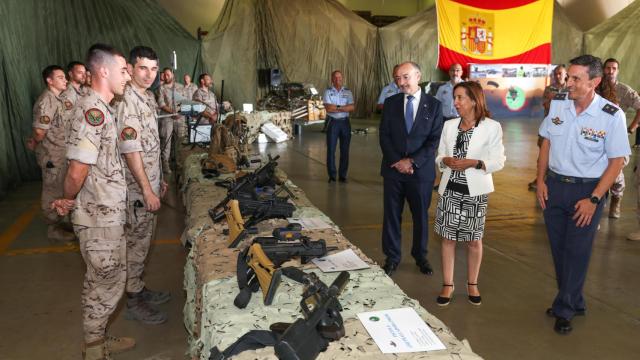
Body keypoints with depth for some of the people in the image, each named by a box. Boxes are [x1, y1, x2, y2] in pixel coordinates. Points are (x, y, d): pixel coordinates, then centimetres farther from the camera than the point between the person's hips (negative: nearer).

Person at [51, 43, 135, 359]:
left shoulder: (100, 107, 10)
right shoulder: (93, 110, -22)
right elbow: (77, 170, -27)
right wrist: (68, 200, -10)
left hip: (107, 214, 9)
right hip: (100, 218, -9)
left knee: (101, 282, 20)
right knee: (107, 285, 6)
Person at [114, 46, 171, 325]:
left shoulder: (148, 97, 10)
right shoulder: (126, 101, -19)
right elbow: (130, 149, -23)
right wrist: (147, 190, -22)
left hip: (150, 182, 9)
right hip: (137, 187, -9)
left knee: (144, 239, 18)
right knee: (136, 242, 3)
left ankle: (140, 289, 33)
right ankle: (133, 302, 17)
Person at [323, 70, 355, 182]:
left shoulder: (347, 92, 7)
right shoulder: (328, 91, 1)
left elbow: (352, 107, -5)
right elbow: (328, 108, -12)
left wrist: (336, 107, -13)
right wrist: (344, 108, -9)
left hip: (345, 122, 2)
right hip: (332, 122, -2)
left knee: (345, 150, 4)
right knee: (331, 149, 0)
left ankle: (343, 175, 13)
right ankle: (332, 176, 8)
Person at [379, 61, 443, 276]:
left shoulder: (434, 105, -1)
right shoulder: (390, 103, 4)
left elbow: (434, 140, -5)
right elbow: (384, 136, 1)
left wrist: (412, 162, -14)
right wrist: (397, 162, -11)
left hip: (421, 170, -1)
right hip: (393, 169, 1)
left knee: (421, 215, 11)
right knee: (391, 215, 7)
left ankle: (420, 256, 29)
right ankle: (392, 257, 21)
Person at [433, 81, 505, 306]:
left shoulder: (492, 127, -7)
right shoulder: (449, 125, 5)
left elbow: (498, 162, -7)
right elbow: (440, 156, 9)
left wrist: (473, 163, -21)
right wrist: (445, 161, -13)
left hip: (475, 191, -3)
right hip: (450, 189, 3)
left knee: (474, 240, 10)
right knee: (448, 237, 7)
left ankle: (472, 284, 29)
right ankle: (448, 285, 20)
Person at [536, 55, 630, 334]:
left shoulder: (612, 116, -15)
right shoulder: (557, 103, -4)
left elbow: (616, 162, -10)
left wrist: (594, 200, -14)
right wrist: (541, 180, 2)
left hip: (587, 190, -4)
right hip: (554, 185, 4)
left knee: (577, 251, 5)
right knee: (558, 248, 13)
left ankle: (564, 310, 23)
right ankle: (574, 302, 33)